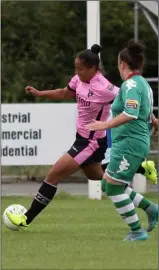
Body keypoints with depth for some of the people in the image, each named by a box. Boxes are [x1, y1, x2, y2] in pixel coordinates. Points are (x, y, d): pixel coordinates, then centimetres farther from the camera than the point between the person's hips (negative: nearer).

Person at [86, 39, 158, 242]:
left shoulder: (131, 84, -15)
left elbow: (131, 113, -30)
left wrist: (106, 125, -29)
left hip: (129, 143, -10)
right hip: (141, 142, 10)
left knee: (113, 188, -4)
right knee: (110, 184, 16)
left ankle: (137, 231, -1)